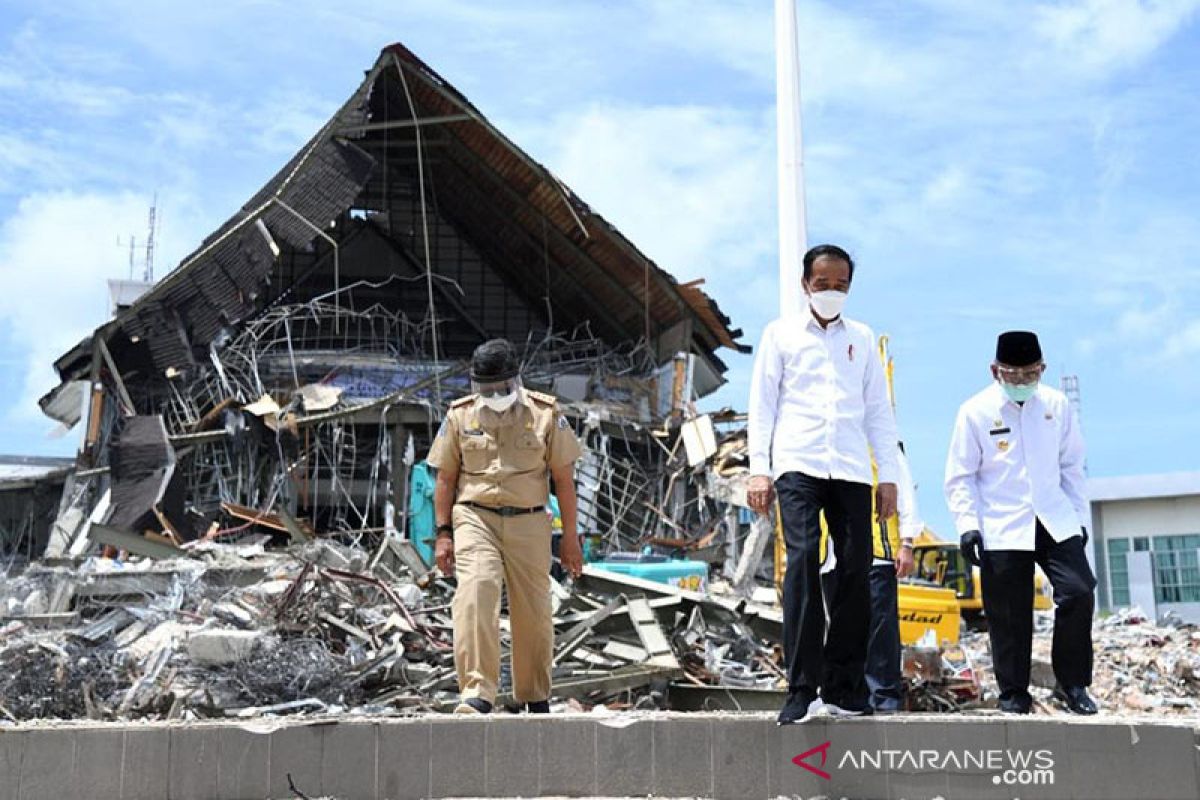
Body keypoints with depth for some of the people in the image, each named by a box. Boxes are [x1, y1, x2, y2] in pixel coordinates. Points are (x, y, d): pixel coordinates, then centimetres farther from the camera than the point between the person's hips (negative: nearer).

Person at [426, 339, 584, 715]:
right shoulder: (459, 415, 5)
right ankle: (477, 694, -26)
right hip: (474, 518, 0)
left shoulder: (546, 414, 2)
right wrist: (444, 533, 2)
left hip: (528, 524, 1)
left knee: (533, 613, 5)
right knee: (474, 594, -23)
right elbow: (445, 478, 9)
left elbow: (564, 479, 4)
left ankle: (535, 697, 24)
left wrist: (570, 537, 3)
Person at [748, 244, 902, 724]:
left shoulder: (862, 339, 18)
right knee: (802, 563, -16)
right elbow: (762, 403, 8)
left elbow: (878, 410, 18)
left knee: (855, 570, -3)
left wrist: (888, 476, 11)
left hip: (851, 470, 3)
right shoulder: (781, 333, 12)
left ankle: (843, 688, 7)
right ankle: (802, 689, -15)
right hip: (798, 465, -3)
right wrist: (758, 469, -1)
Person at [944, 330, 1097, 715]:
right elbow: (960, 478, -1)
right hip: (1001, 530, -2)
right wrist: (967, 525, -10)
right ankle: (1013, 693, 14)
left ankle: (1072, 684, 8)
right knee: (1009, 615, 0)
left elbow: (1071, 466, 14)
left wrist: (1080, 516, 11)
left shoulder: (1057, 405, 6)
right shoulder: (975, 411, -3)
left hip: (1056, 521, 3)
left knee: (1079, 592, -9)